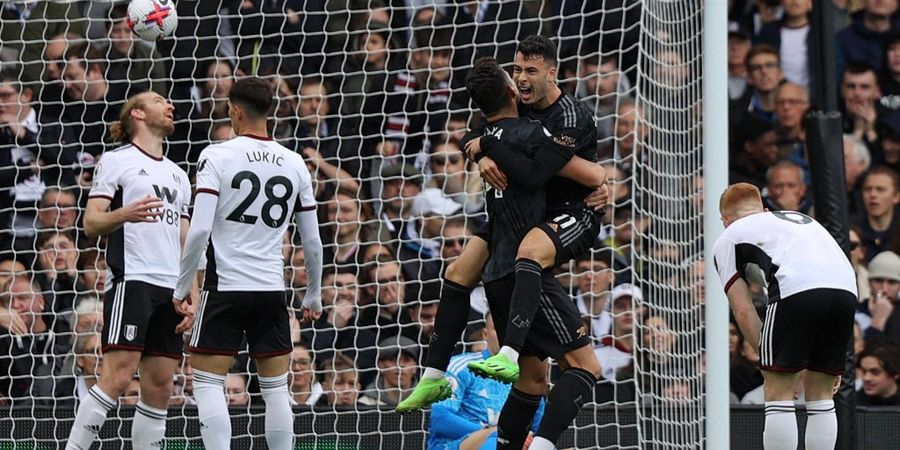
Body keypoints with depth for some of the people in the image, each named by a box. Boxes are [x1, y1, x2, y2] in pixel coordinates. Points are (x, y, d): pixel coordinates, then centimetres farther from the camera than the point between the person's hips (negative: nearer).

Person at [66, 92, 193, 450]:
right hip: (132, 281, -7)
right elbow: (91, 224, -5)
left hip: (171, 292, 7)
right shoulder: (116, 161, 4)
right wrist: (124, 214, -25)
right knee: (118, 377, -19)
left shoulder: (178, 175, 25)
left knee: (159, 387, 1)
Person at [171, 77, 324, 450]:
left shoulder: (217, 156, -6)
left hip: (225, 285, -4)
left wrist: (182, 286, -4)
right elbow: (312, 241, 10)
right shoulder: (294, 164, 7)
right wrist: (313, 295, 23)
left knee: (207, 383, 1)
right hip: (273, 289, 4)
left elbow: (200, 229, -14)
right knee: (276, 388, 10)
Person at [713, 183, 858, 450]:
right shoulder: (802, 219, 40)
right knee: (820, 393, 16)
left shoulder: (728, 238, 24)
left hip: (796, 288, -5)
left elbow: (743, 311, 14)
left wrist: (765, 355, 17)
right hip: (846, 288, 5)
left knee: (779, 392, 3)